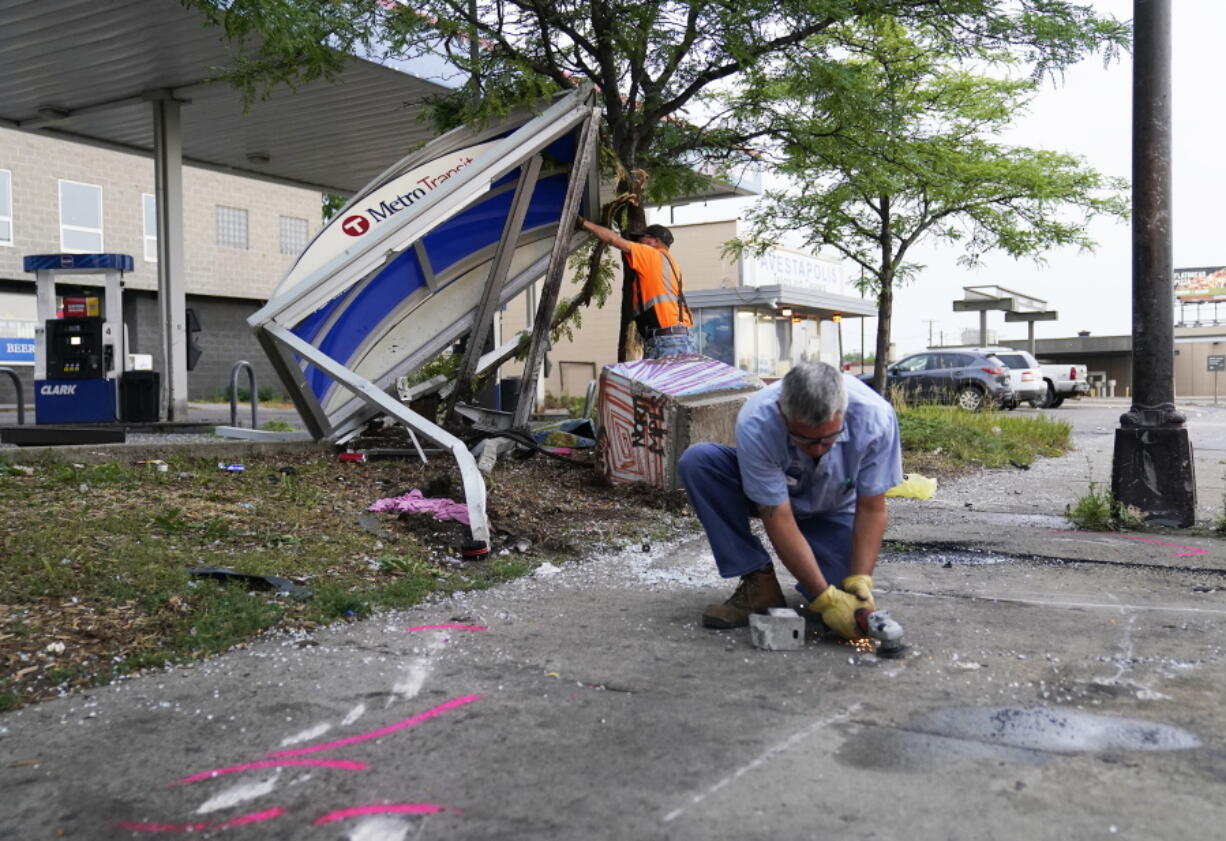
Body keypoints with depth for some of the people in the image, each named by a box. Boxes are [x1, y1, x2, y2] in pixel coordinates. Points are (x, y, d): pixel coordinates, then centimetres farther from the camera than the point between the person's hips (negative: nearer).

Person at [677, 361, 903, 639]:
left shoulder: (876, 417, -32)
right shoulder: (755, 424, -36)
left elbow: (871, 510, -20)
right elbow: (778, 518, -31)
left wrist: (859, 582, -31)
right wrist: (825, 597, -35)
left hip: (833, 511, 0)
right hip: (771, 497, 1)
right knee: (697, 461, -28)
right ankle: (759, 584, -17)